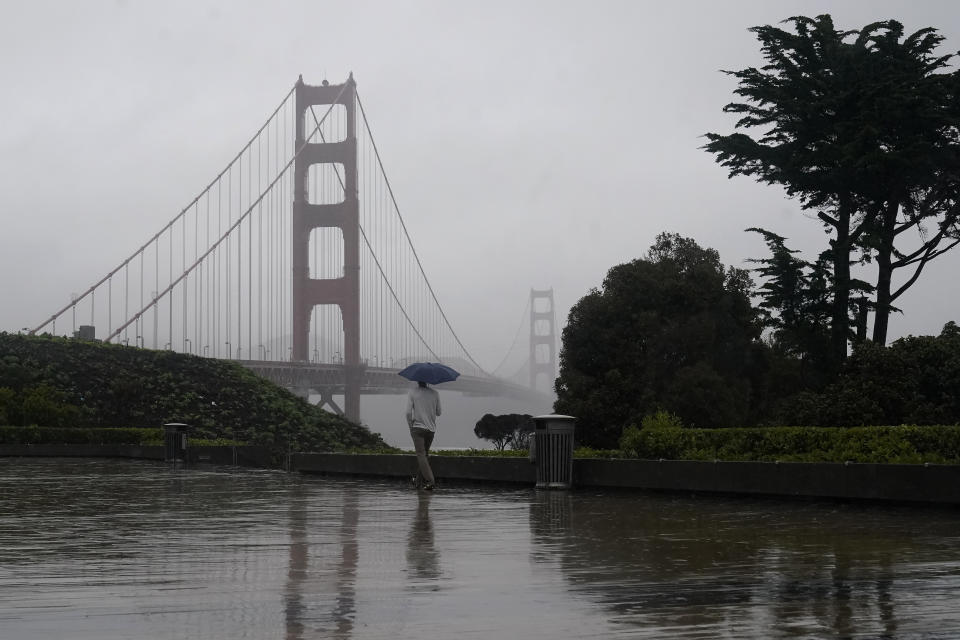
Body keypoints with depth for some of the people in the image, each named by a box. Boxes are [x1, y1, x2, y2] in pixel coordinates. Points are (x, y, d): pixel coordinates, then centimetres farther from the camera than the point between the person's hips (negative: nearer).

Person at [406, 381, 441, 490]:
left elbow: (408, 412, -10)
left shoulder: (412, 392, -5)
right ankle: (420, 479, 25)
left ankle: (430, 481, -20)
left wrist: (410, 426, 4)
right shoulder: (435, 393, 4)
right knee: (424, 454, 18)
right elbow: (438, 412, 10)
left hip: (418, 427, -4)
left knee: (421, 454, -8)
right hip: (431, 428, 4)